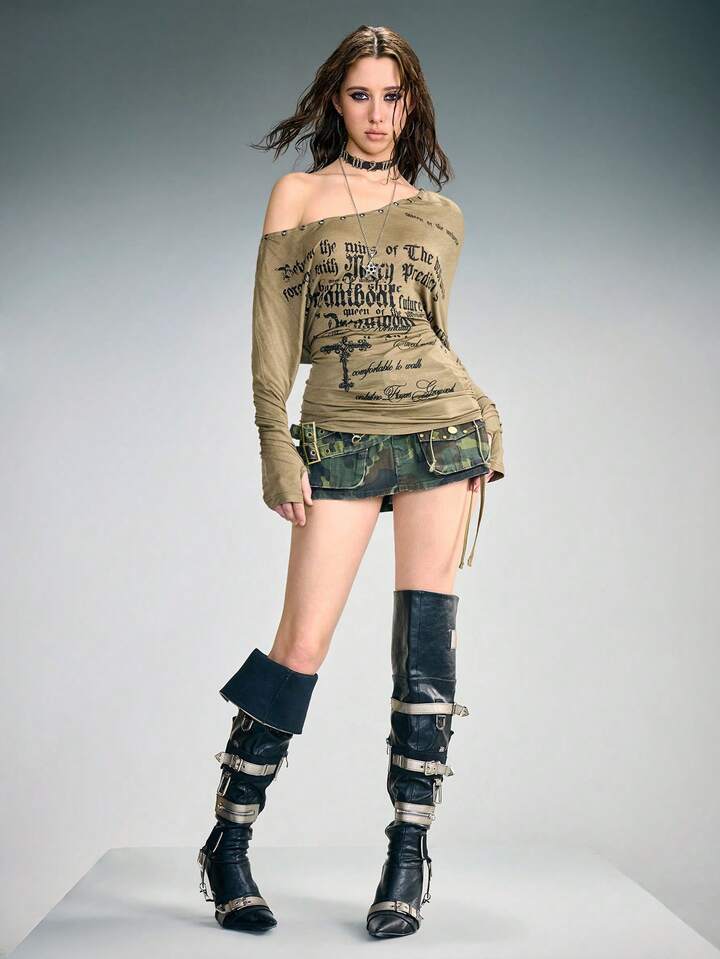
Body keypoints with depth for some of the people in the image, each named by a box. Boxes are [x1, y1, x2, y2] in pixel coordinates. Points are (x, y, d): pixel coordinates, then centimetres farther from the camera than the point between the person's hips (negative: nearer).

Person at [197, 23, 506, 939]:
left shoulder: (441, 214, 15)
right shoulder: (299, 194, 8)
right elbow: (273, 328, 2)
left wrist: (480, 425, 7)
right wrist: (276, 446, -7)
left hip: (441, 427, 2)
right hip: (340, 440, -2)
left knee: (426, 640, -1)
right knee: (302, 644, -6)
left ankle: (408, 859, 9)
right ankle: (228, 844, 12)